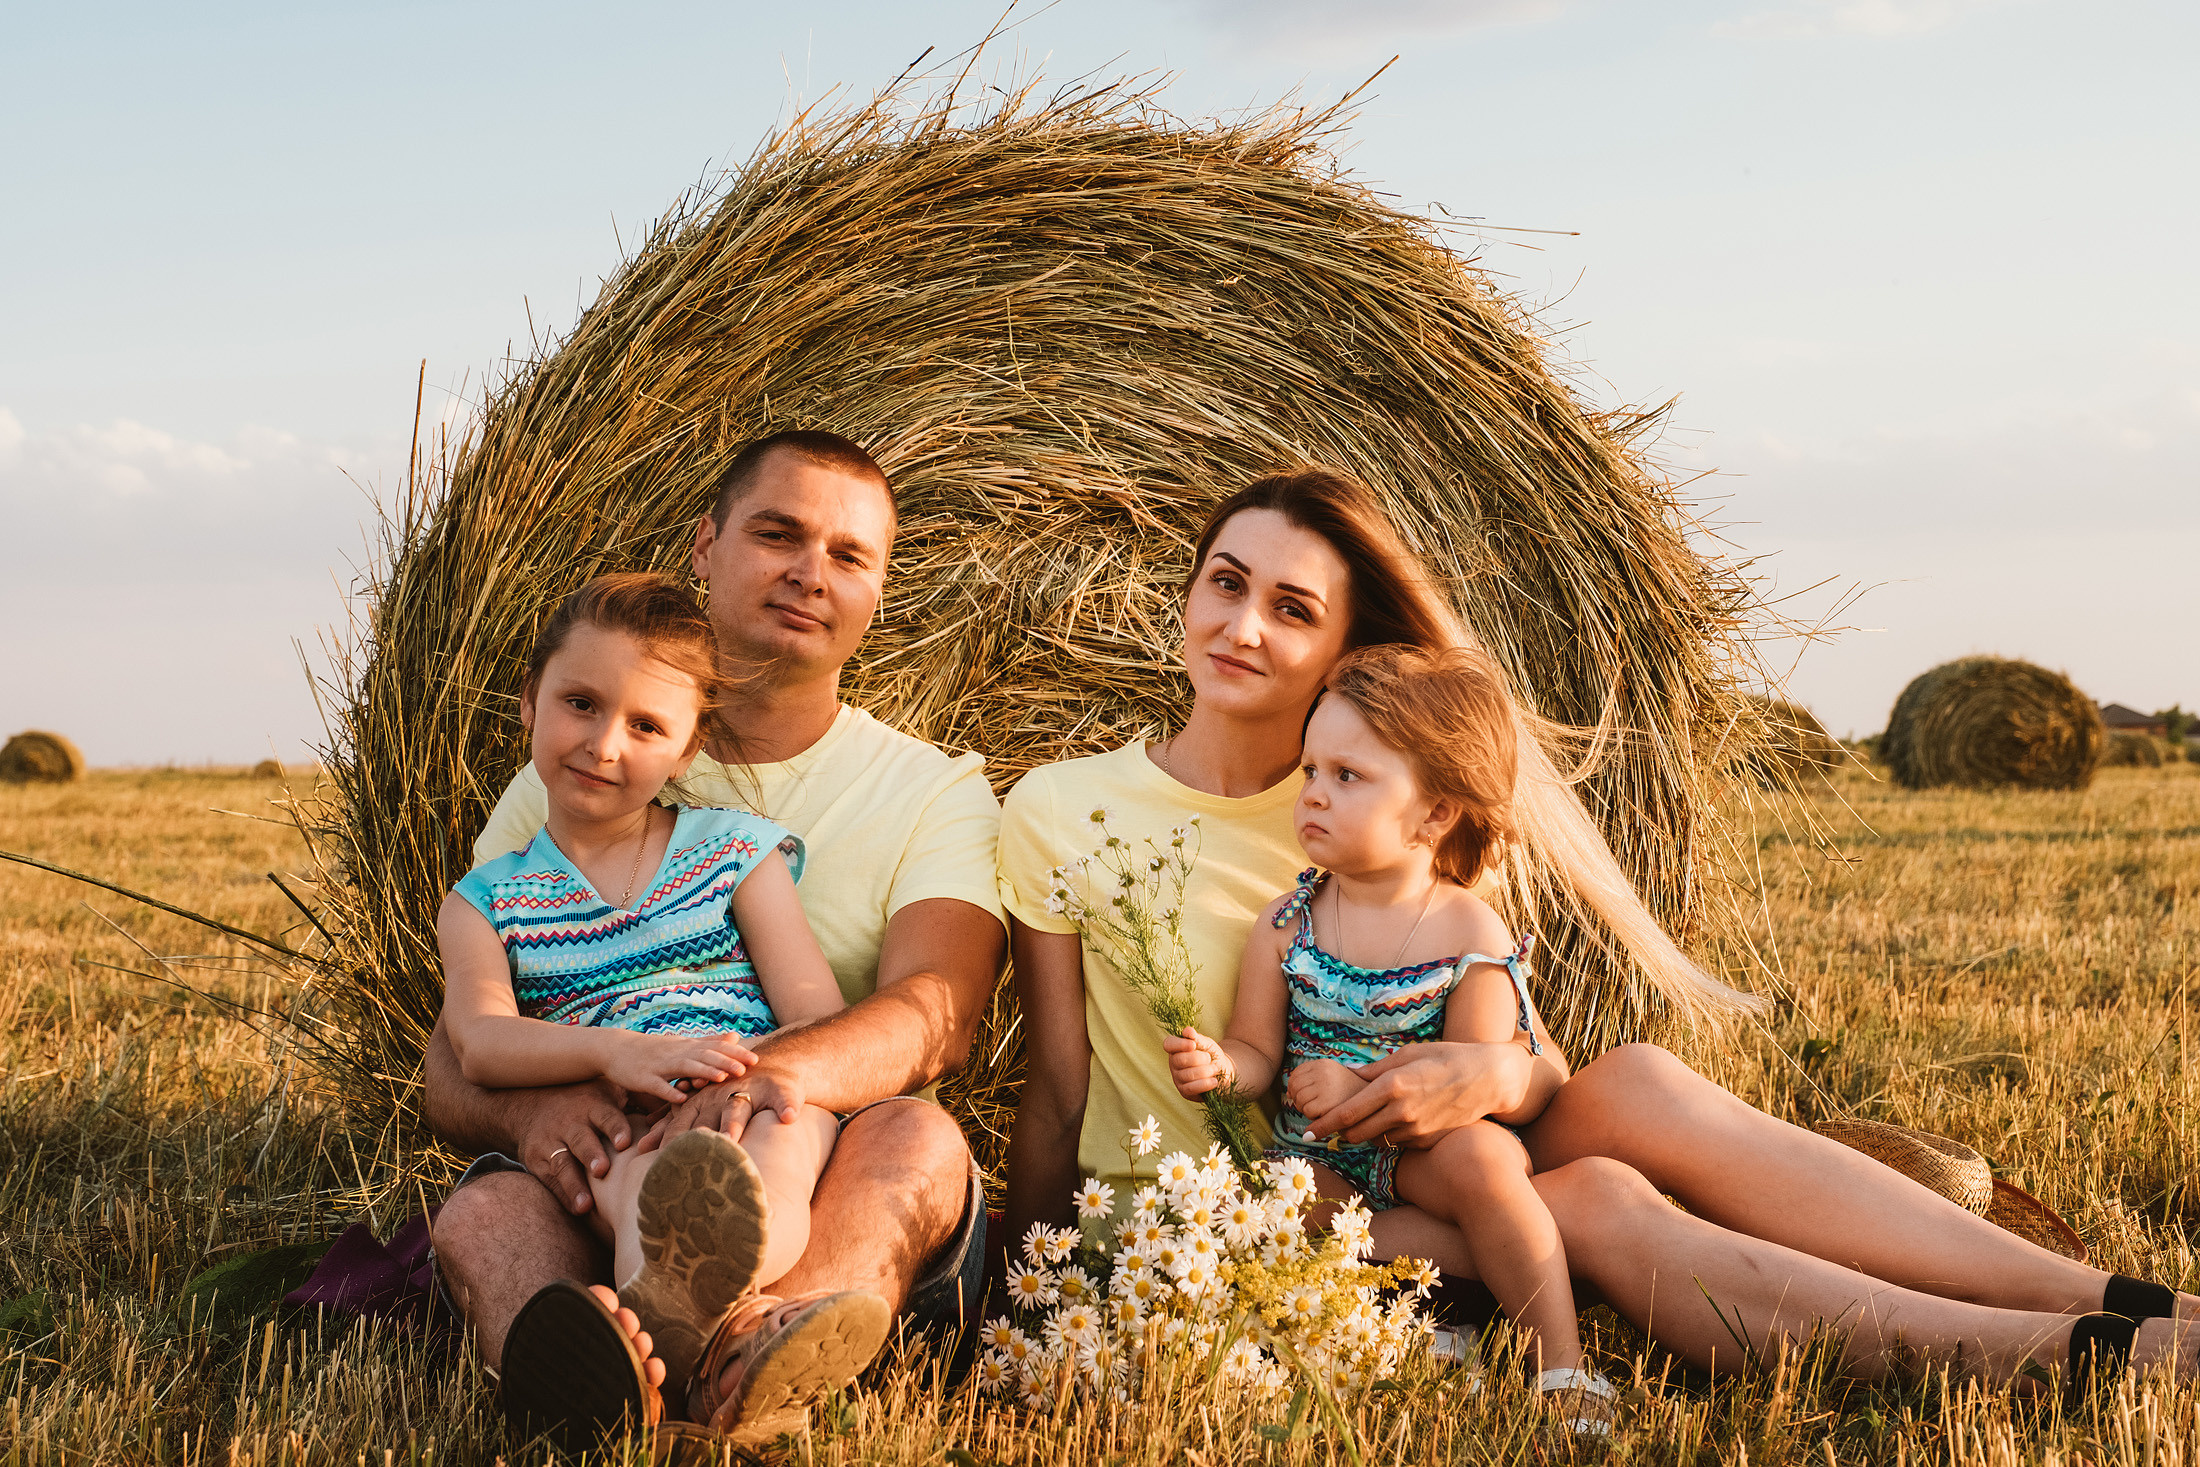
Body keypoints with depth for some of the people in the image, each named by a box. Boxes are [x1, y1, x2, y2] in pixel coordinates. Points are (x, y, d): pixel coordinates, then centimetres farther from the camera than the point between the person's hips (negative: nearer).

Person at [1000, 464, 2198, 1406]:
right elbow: (1056, 1093, 0)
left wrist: (1494, 1071, -23)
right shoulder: (1058, 811, -4)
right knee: (1590, 1203, -27)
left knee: (1636, 1086, -22)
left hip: (1402, 1192, 4)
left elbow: (1543, 1060, 0)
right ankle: (2086, 1354, -33)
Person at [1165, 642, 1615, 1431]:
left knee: (1479, 1156, -36)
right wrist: (1222, 1066, -21)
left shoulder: (1472, 936, -10)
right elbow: (1261, 1053, 3)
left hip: (1423, 1150, -3)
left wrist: (1363, 1087, -23)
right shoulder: (1285, 924, -1)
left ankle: (1560, 1363, -25)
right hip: (1318, 1158, 3)